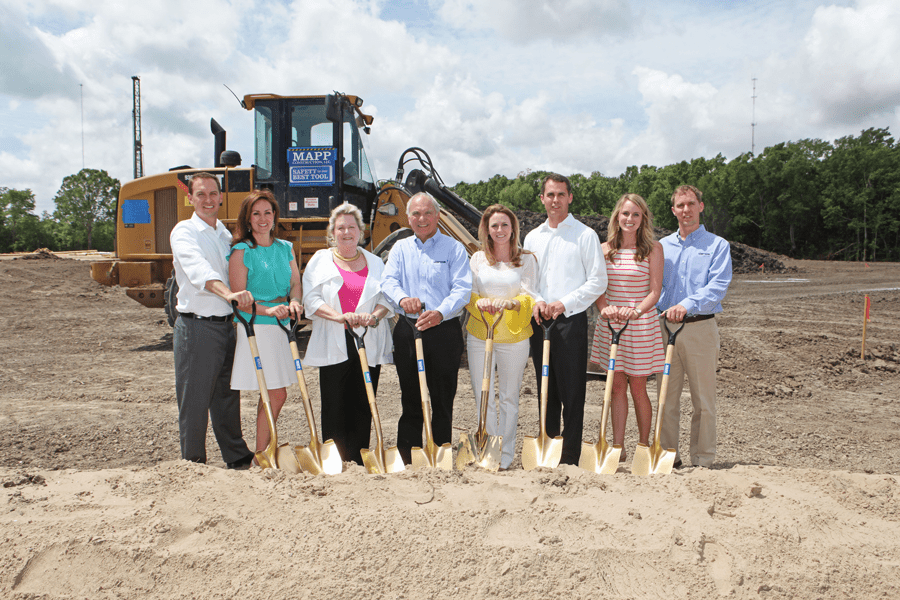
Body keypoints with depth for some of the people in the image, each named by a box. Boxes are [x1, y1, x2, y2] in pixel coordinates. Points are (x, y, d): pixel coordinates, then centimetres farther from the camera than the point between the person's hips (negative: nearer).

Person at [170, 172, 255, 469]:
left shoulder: (226, 234, 15)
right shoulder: (184, 232, -6)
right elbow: (198, 270, -26)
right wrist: (227, 293, -43)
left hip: (225, 325, 6)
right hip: (196, 326, -6)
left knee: (228, 397, 15)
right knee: (195, 402, 1)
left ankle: (238, 459, 25)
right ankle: (193, 466, 15)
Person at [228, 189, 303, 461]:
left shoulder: (285, 248, 13)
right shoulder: (241, 251, -3)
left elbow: (295, 282, 9)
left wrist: (294, 302, -13)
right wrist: (268, 309, -25)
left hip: (283, 326, 6)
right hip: (256, 328, -5)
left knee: (272, 394, 9)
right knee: (276, 394, -7)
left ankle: (264, 450, 21)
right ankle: (260, 455, 5)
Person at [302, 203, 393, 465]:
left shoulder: (374, 262, 15)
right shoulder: (320, 260, 10)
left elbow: (387, 297, 10)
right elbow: (310, 299, 0)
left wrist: (374, 315, -12)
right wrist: (339, 316, -16)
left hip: (369, 343, 2)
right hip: (333, 345, -1)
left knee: (363, 404, 2)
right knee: (334, 404, -2)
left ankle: (358, 462, 10)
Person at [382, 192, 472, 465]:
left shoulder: (454, 248, 3)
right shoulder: (400, 248, 13)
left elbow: (462, 288, -8)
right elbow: (388, 281, 0)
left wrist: (441, 312, -26)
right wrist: (402, 298, -24)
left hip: (444, 331, -2)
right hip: (407, 332, 3)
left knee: (443, 399, 3)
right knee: (410, 399, 9)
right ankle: (407, 459, 18)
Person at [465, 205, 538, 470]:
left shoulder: (526, 259, 5)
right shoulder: (477, 259, 10)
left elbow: (529, 296, -4)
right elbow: (467, 294, 6)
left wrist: (509, 303, -25)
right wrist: (479, 302, -17)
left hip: (514, 336, -2)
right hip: (479, 335, 2)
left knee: (509, 397, 5)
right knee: (482, 397, 2)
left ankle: (505, 458, 16)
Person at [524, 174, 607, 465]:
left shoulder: (585, 235, 1)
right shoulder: (532, 237, 14)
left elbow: (598, 281, -4)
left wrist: (564, 303, -12)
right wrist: (536, 301, -4)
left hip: (571, 321, -4)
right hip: (539, 321, 5)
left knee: (571, 392, -4)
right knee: (546, 389, 11)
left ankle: (570, 458, 4)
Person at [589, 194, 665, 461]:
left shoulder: (653, 248, -1)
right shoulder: (605, 249, 8)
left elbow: (655, 291, -6)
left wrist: (636, 311, -22)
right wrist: (604, 308, -14)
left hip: (641, 323, -3)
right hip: (610, 322, 3)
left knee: (637, 388, 3)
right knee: (617, 386, 6)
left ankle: (644, 447, 18)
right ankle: (618, 449, 13)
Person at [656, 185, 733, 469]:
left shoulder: (717, 245, 3)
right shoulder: (662, 246, 15)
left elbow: (718, 286, -10)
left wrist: (688, 305, -25)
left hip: (700, 327, -3)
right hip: (665, 327, 3)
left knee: (703, 399, 2)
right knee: (667, 397, 7)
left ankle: (703, 460, 12)